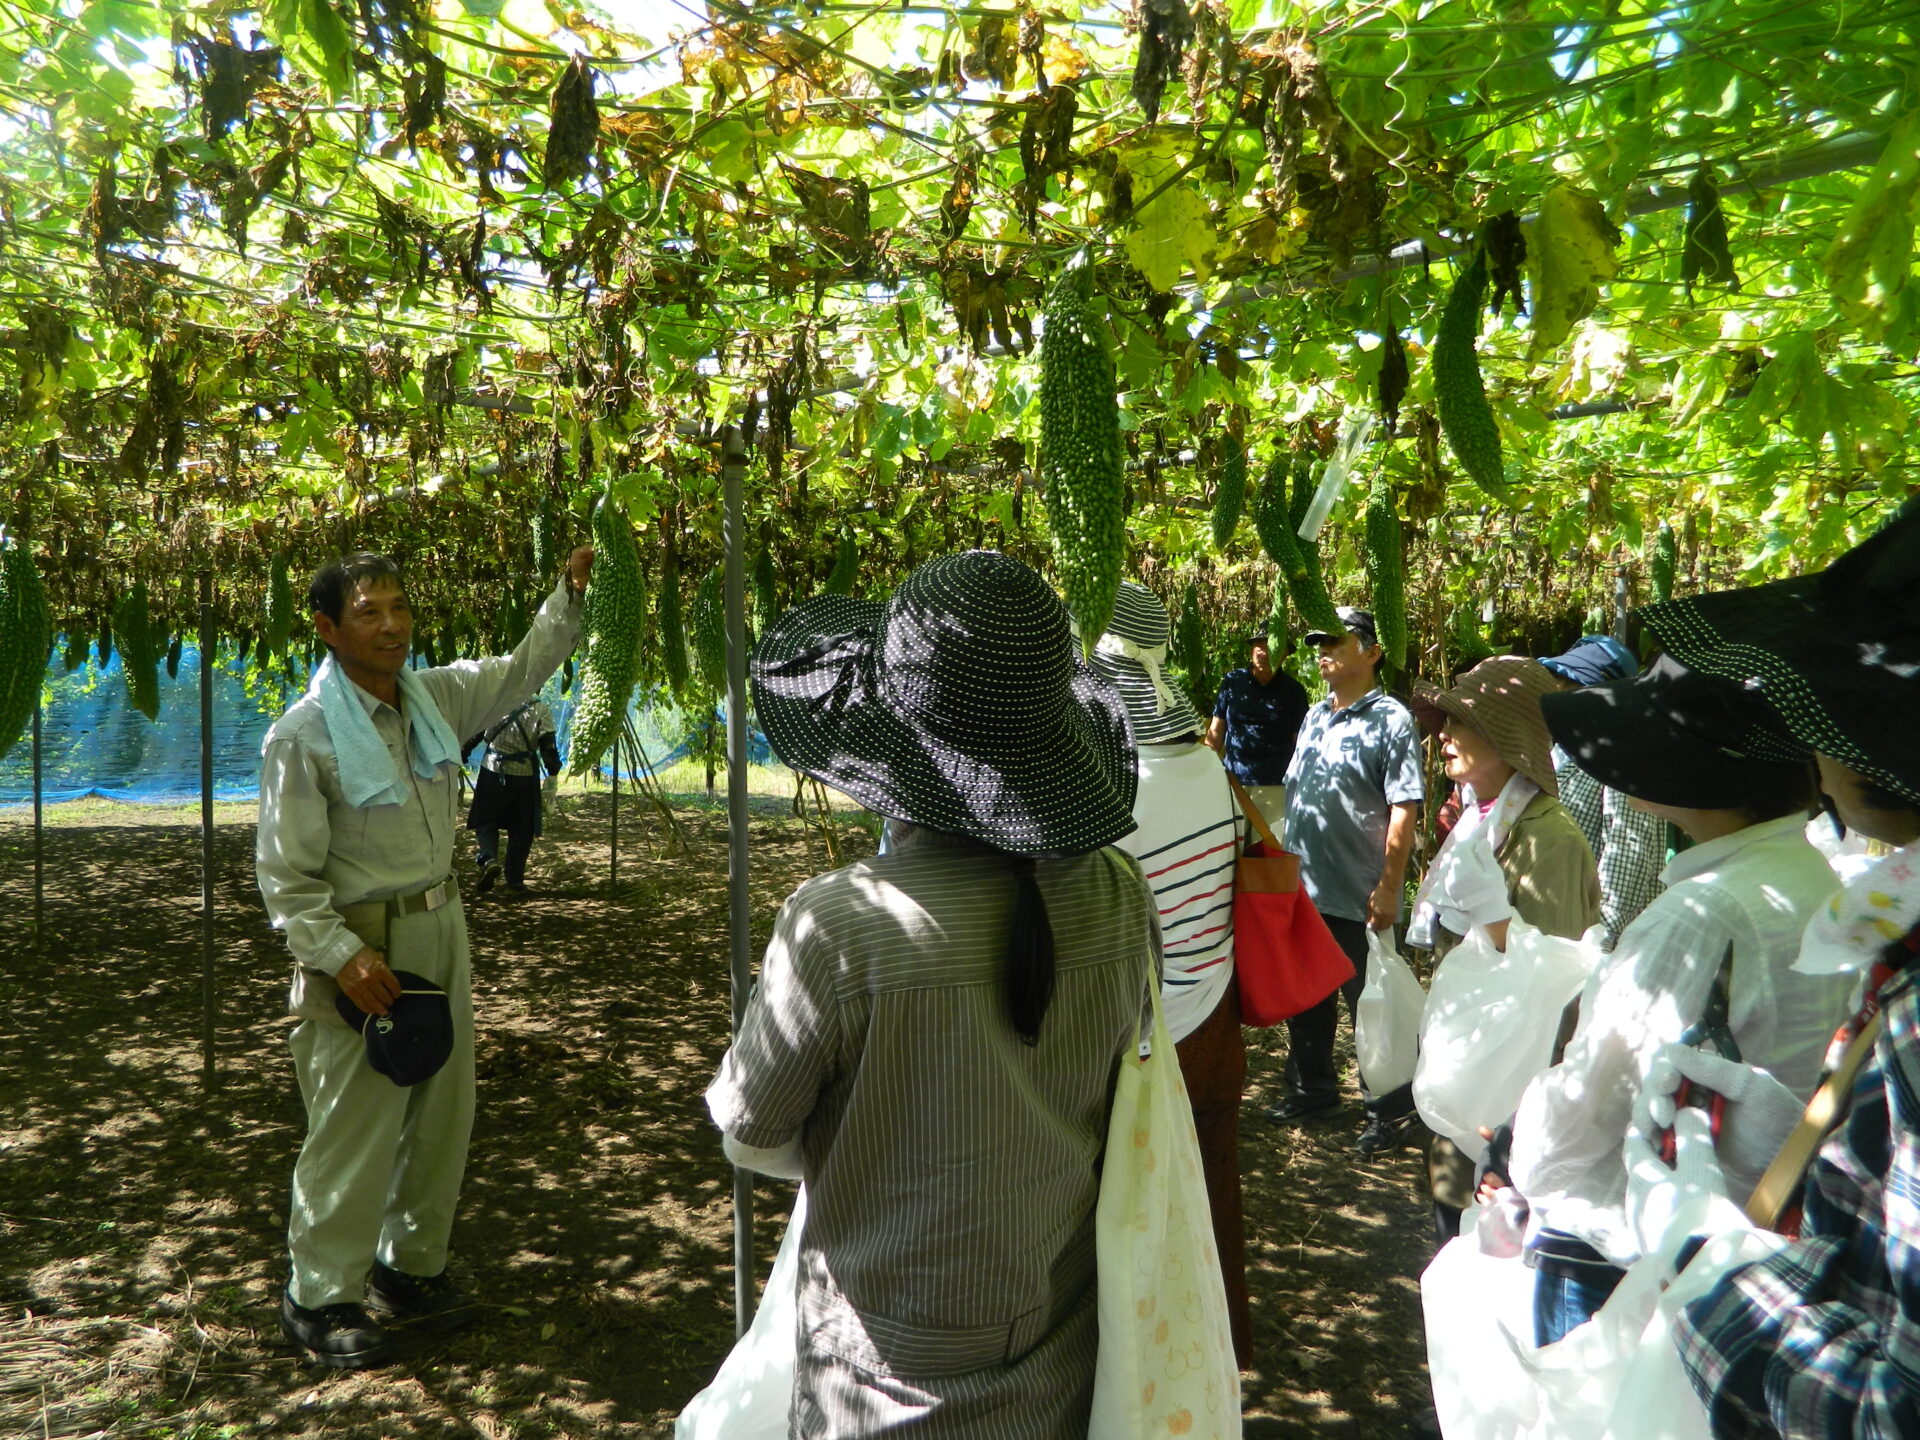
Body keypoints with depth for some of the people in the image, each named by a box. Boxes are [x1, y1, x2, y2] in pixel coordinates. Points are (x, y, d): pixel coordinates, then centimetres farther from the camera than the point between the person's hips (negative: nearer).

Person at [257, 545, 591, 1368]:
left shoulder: (437, 697, 2)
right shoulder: (305, 734, -16)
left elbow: (521, 672, 15)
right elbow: (286, 873, -14)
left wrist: (569, 594, 3)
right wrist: (342, 954, -24)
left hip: (440, 929, 7)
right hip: (359, 946, -7)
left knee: (442, 1109, 16)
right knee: (356, 1124, 0)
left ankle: (411, 1263, 35)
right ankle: (320, 1298, 21)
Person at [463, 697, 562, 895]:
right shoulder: (541, 709, -5)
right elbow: (548, 745, -9)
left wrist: (461, 755, 13)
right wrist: (554, 771, 0)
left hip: (493, 770, 0)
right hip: (525, 774, 0)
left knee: (486, 822, 11)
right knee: (521, 830, 11)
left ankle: (488, 860, -14)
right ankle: (515, 879, 14)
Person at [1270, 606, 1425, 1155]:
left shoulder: (1390, 719, -11)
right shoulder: (1314, 717, 11)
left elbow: (1404, 810, -16)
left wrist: (1389, 887, -20)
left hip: (1359, 898, -7)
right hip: (1302, 888, 7)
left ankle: (1387, 1111, 22)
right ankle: (1312, 1087, 38)